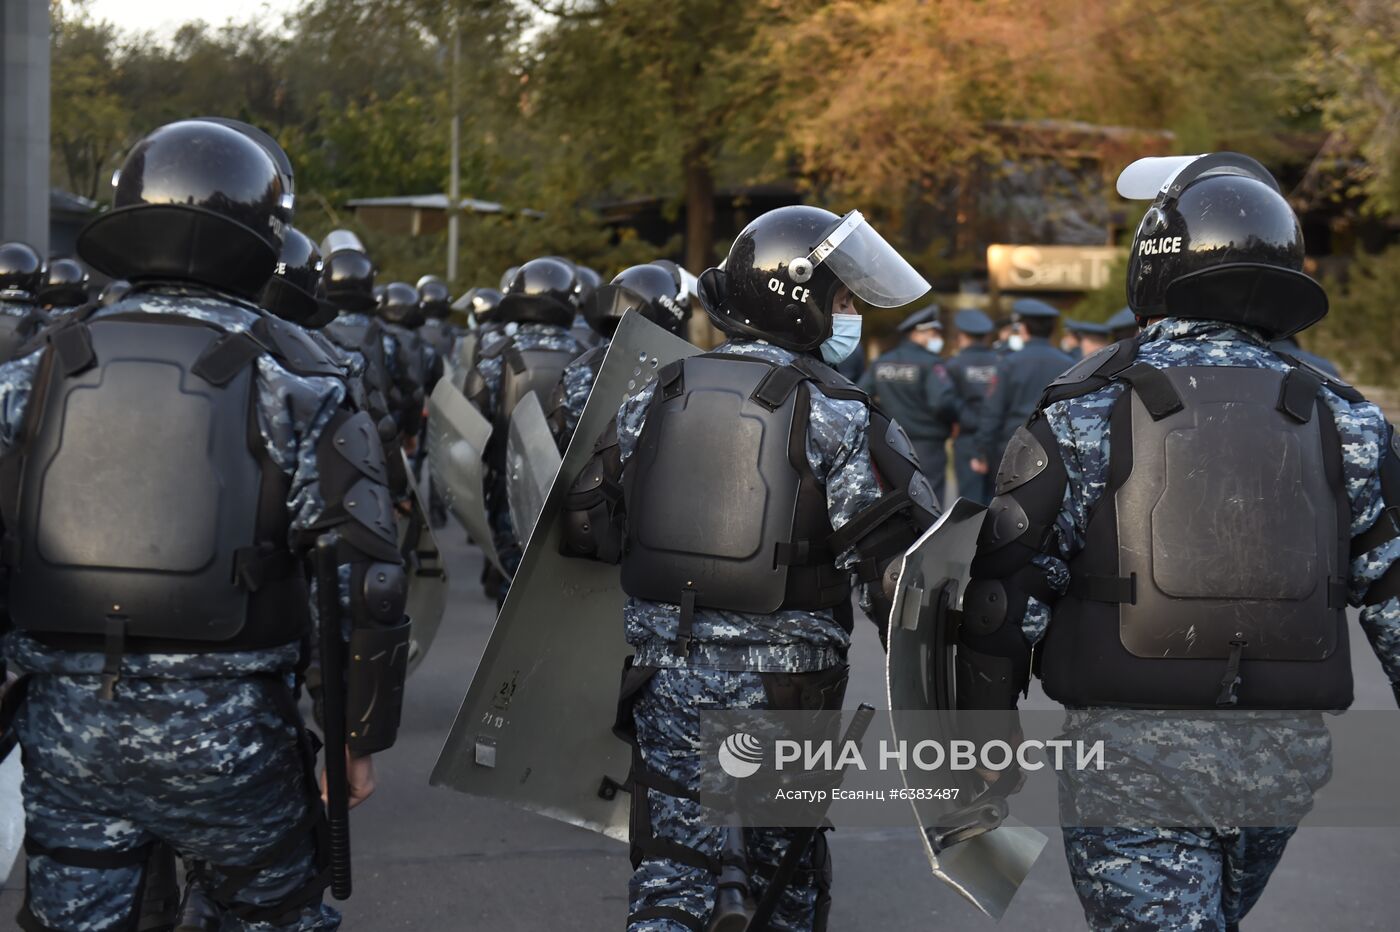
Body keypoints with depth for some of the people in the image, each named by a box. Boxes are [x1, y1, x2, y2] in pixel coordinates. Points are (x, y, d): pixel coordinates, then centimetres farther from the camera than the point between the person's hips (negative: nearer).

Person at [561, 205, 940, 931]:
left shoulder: (657, 395, 5)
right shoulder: (836, 416, -9)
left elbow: (585, 522, 12)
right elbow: (892, 564, -14)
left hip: (666, 672, 3)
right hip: (784, 680, -3)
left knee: (671, 870, 9)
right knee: (788, 873, 16)